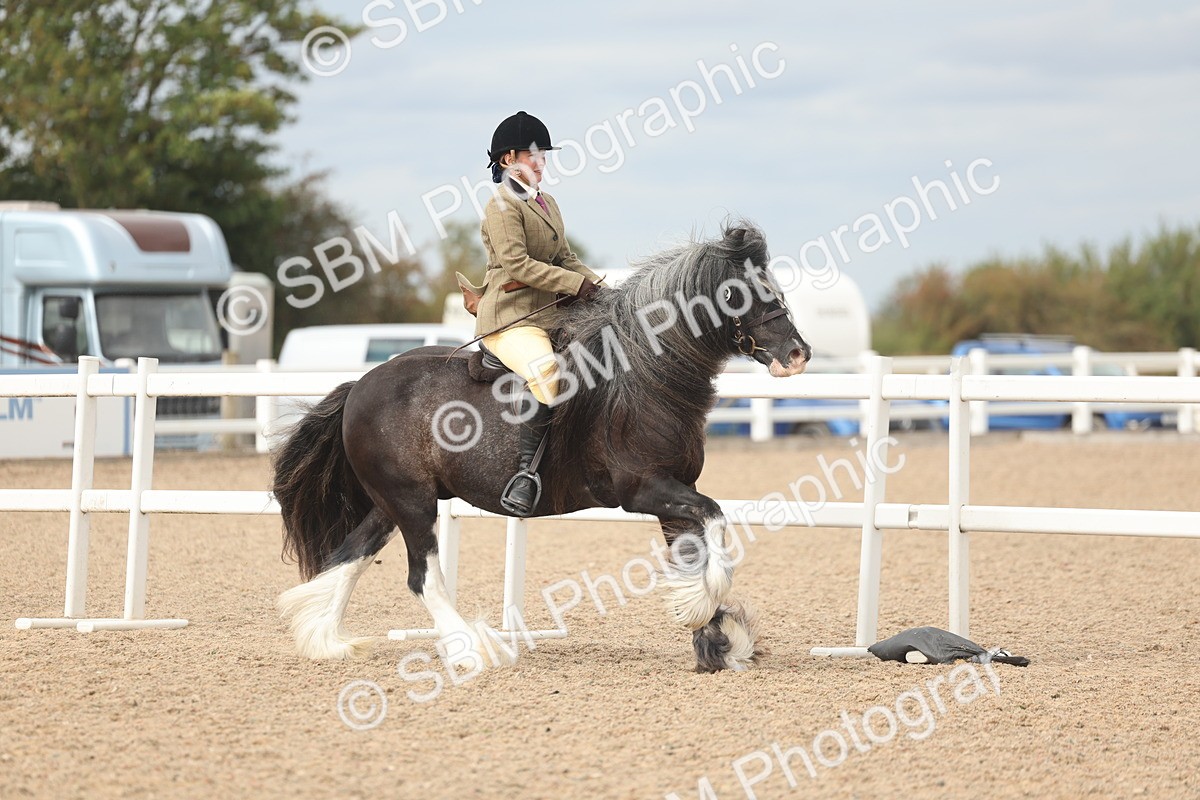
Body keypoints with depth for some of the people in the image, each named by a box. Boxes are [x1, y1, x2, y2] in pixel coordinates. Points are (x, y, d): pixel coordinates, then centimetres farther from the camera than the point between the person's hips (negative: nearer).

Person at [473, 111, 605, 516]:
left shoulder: (547, 204, 21)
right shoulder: (502, 206, -7)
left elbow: (564, 258, 20)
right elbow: (518, 263, -17)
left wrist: (596, 285, 2)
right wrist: (575, 284, -19)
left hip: (550, 313, 9)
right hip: (510, 317, -9)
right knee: (550, 375, -35)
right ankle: (526, 471, -32)